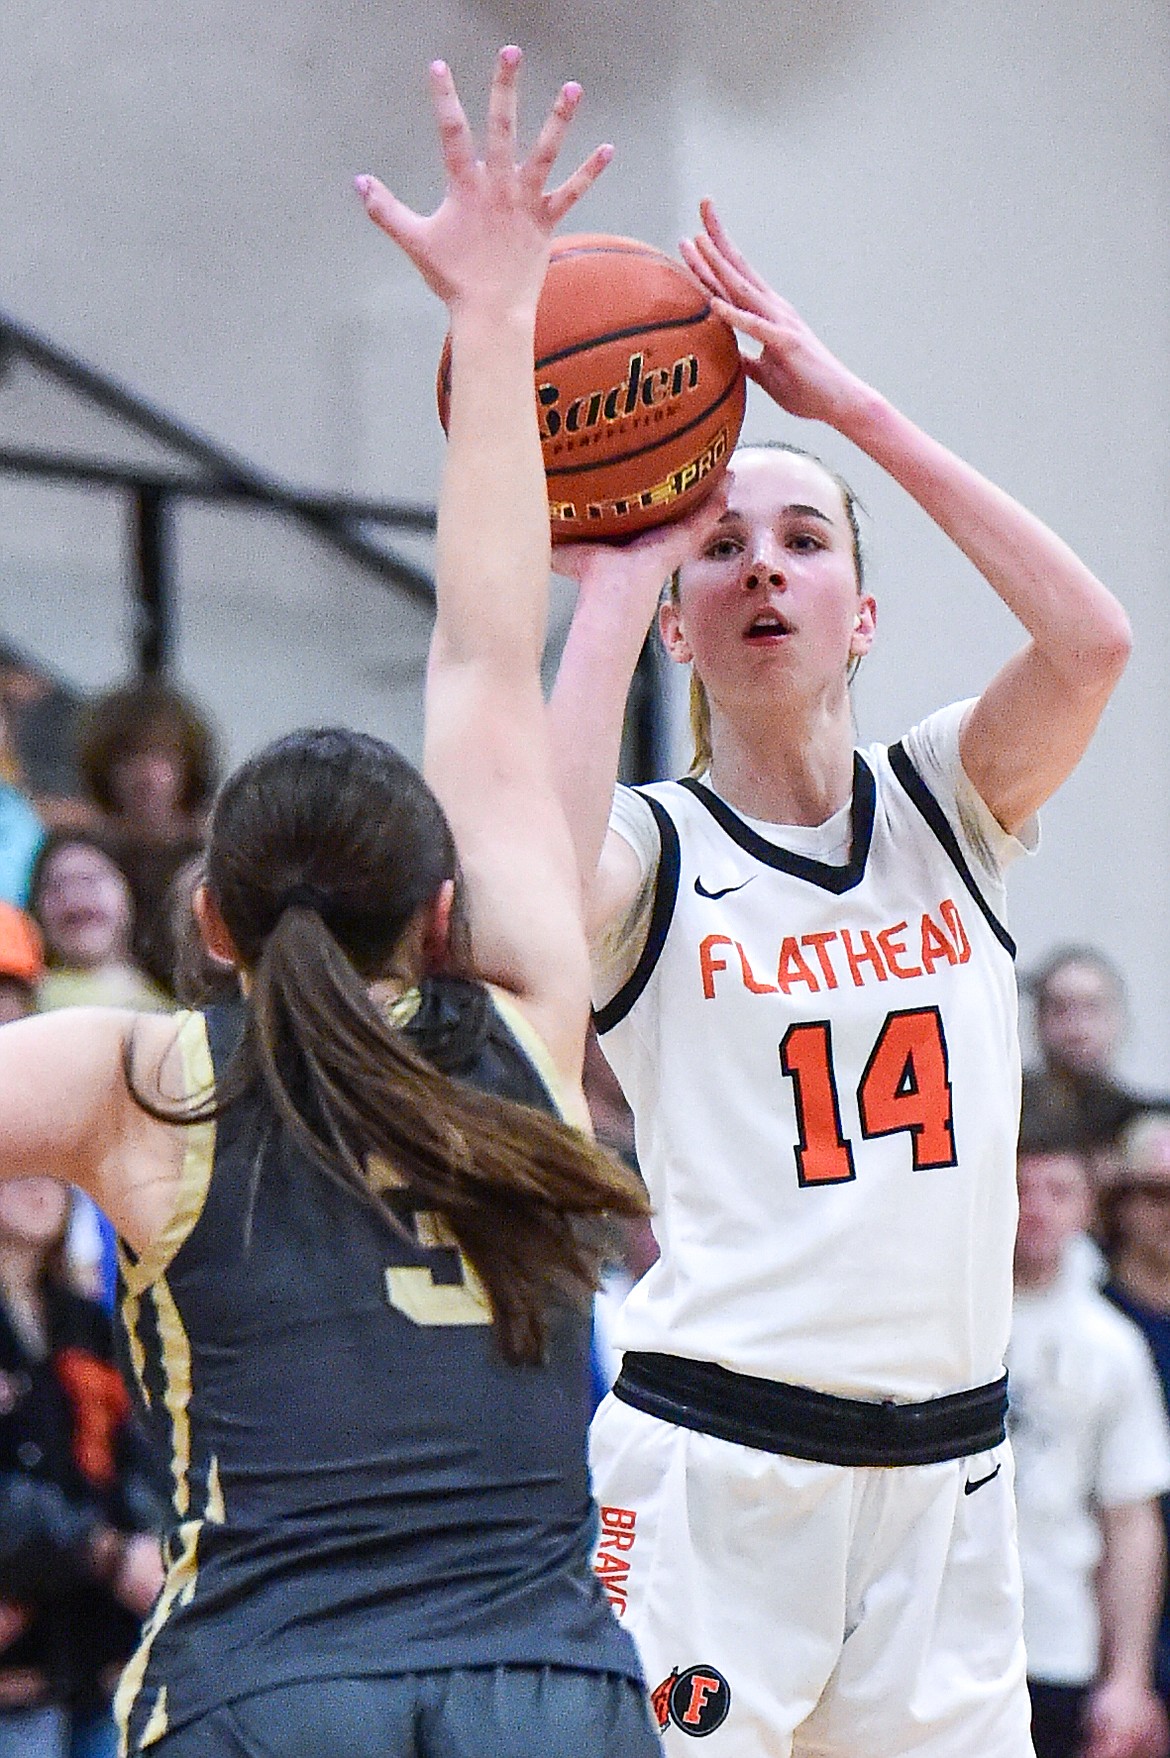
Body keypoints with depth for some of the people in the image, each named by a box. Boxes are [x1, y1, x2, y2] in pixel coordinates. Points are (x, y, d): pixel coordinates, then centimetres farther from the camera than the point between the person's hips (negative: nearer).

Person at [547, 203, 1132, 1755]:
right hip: (716, 1456, -3)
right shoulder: (652, 848, 2)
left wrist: (849, 404, -8)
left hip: (945, 1466, 3)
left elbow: (1092, 643, -9)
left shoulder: (945, 804, 10)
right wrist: (624, 569, -12)